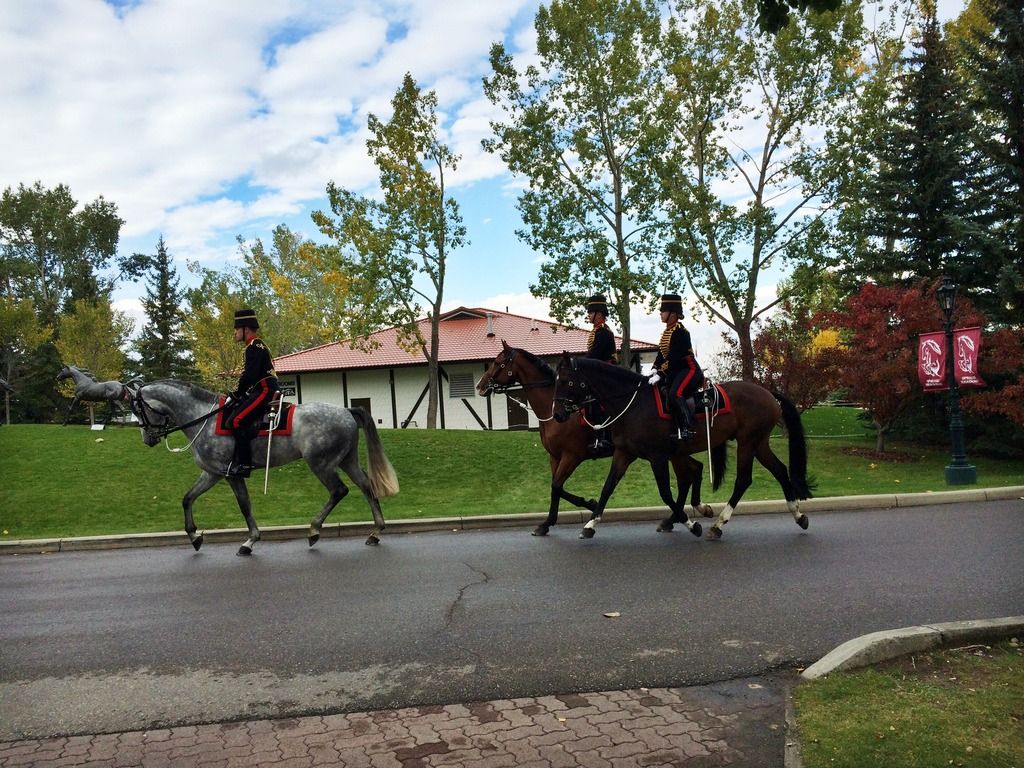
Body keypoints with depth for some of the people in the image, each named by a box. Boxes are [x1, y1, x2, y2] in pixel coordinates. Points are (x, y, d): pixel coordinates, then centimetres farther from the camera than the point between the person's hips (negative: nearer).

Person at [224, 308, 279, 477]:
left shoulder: (254, 346, -10)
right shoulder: (256, 346, 23)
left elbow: (249, 375, -19)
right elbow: (250, 374, 24)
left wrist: (234, 395, -11)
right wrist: (237, 394, 16)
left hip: (264, 391, -11)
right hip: (261, 391, 11)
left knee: (236, 420, -19)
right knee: (234, 415, 11)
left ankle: (244, 464, -18)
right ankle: (237, 460, 11)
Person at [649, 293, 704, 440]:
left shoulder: (680, 331, -18)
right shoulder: (666, 332, 11)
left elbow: (673, 357, -24)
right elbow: (661, 354, 11)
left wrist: (661, 374, -27)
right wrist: (654, 370, -2)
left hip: (689, 369, -10)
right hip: (675, 371, 10)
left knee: (675, 394, -29)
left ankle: (689, 428, -27)